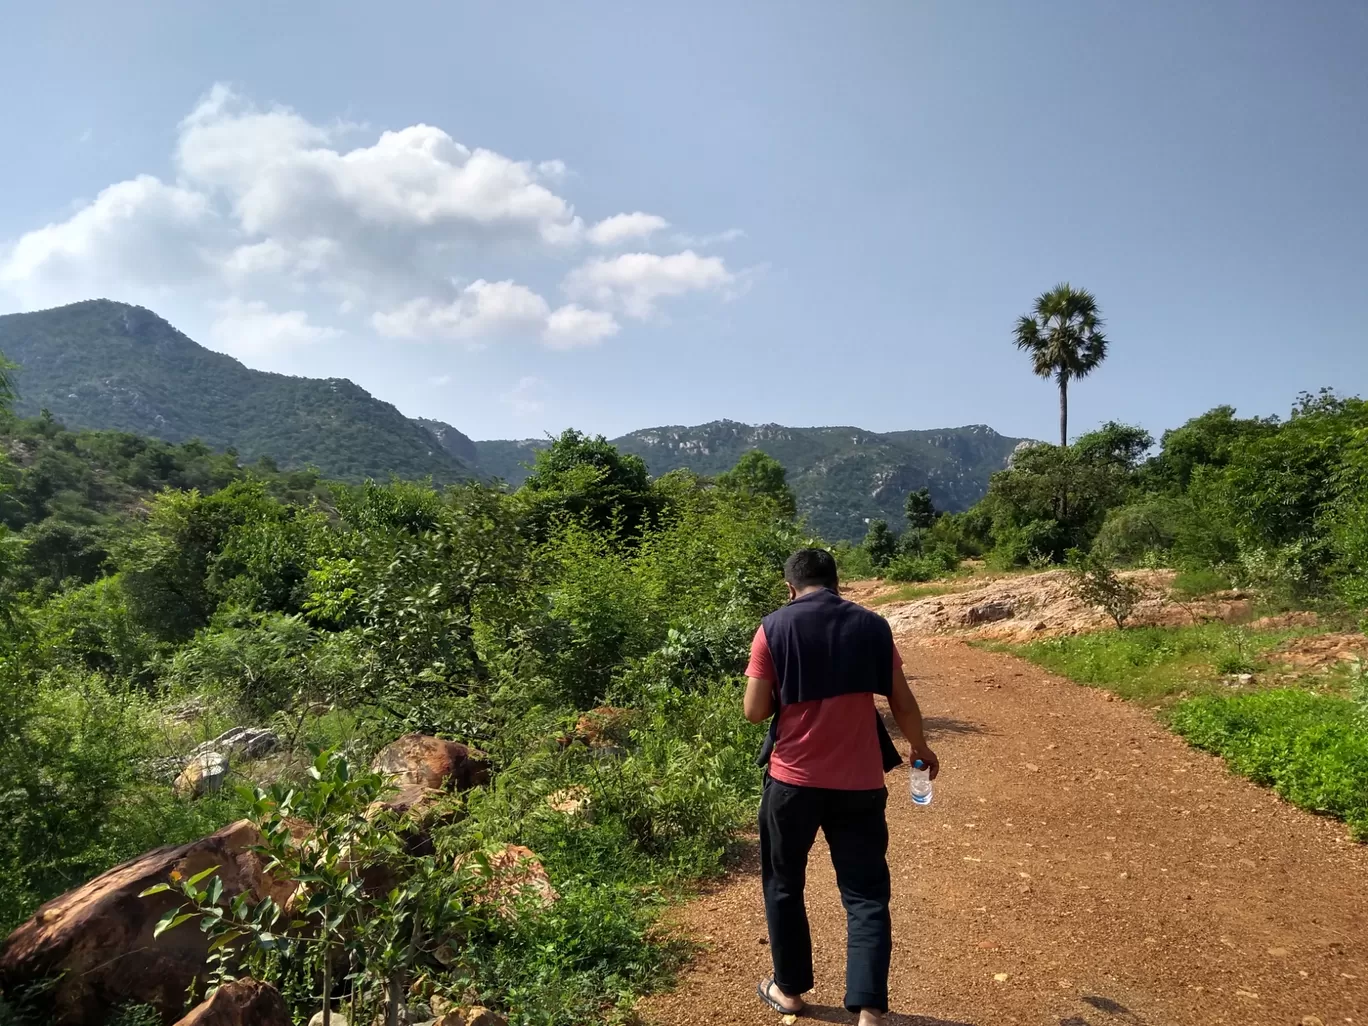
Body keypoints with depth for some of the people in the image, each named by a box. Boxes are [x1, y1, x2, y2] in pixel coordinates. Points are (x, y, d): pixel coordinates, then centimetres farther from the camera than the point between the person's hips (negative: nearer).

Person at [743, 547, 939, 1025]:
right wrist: (921, 748, 23)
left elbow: (755, 711, -8)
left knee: (784, 886, 19)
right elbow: (902, 703, 5)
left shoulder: (774, 627, -7)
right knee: (866, 895, 10)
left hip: (793, 779, -1)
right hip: (859, 782, 1)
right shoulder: (872, 626, -1)